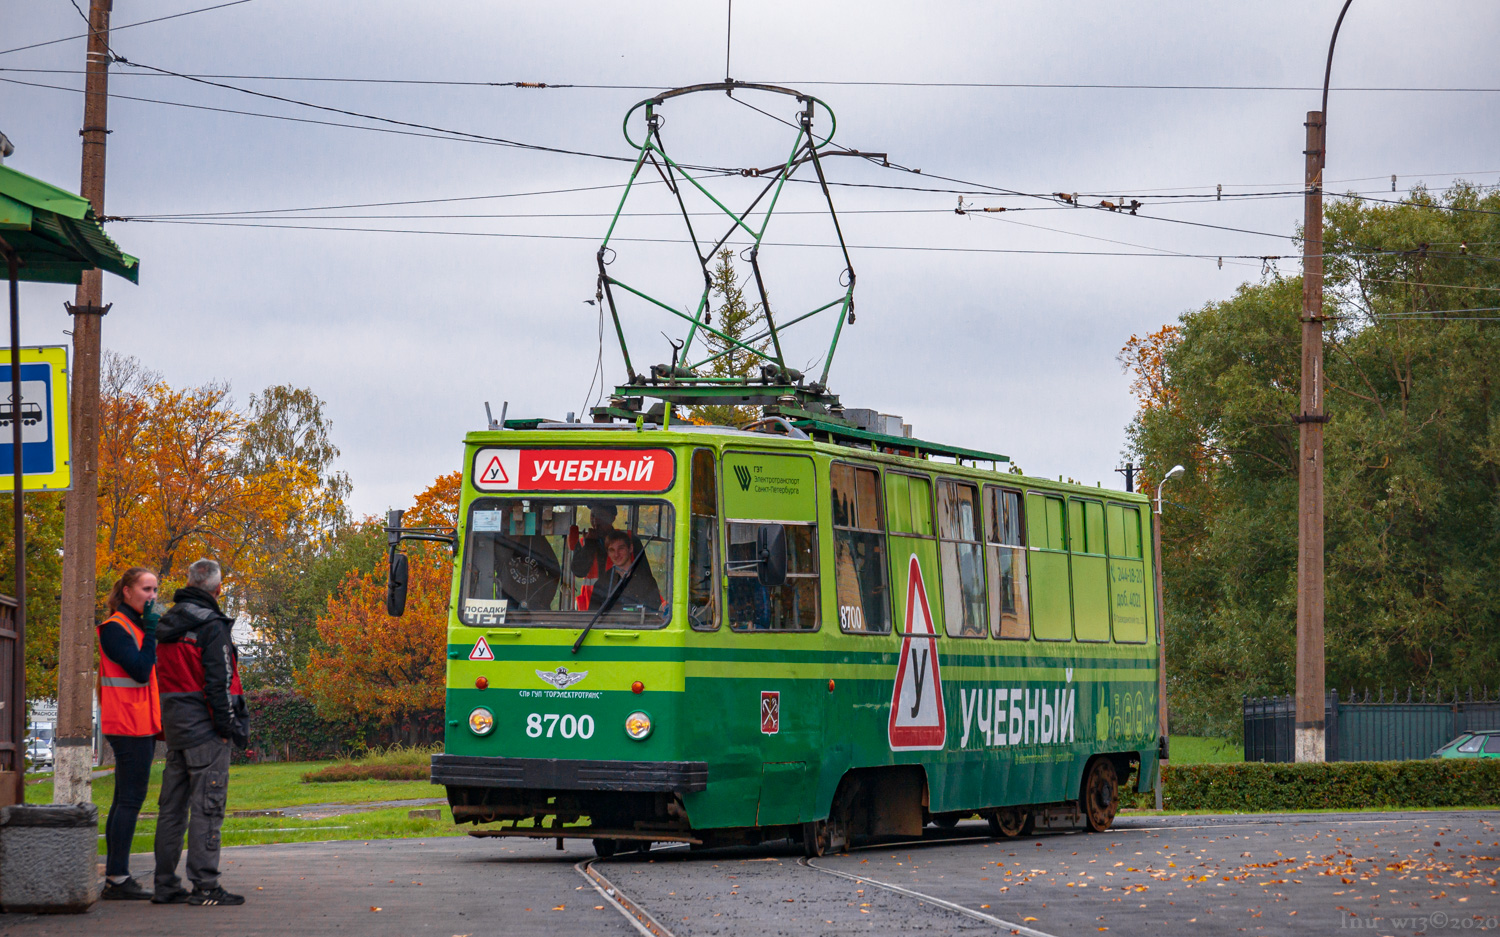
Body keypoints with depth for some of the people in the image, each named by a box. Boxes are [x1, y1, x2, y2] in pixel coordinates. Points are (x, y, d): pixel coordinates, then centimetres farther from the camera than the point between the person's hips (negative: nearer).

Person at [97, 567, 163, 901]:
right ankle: (117, 877, -12)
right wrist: (152, 630, -16)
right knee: (131, 798, -11)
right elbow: (140, 670, -20)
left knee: (126, 800, 10)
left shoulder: (136, 626, 20)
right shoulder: (114, 628, -10)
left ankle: (116, 876, 13)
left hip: (141, 724, 10)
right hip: (129, 726, -10)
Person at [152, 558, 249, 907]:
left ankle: (166, 884, 13)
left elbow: (163, 676, 15)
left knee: (172, 805, 11)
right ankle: (205, 885, -11)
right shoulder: (211, 625, -11)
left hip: (173, 722, 8)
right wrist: (232, 724, -12)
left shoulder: (168, 625, 13)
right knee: (207, 804, -7)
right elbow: (218, 681, -16)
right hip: (204, 723, -8)